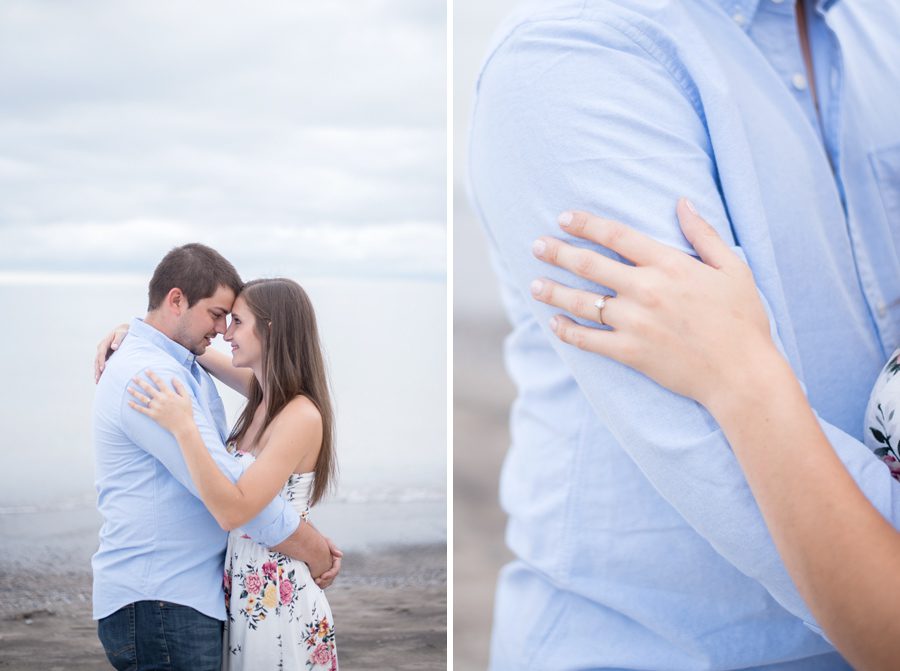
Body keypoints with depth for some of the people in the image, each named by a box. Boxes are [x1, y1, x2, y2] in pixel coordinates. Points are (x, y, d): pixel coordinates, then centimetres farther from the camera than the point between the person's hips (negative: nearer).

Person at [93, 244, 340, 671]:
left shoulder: (189, 371, 15)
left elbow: (231, 470, 16)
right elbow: (230, 491, -22)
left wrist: (316, 542, 4)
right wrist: (315, 553, -12)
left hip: (192, 596, 10)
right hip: (156, 604, -9)